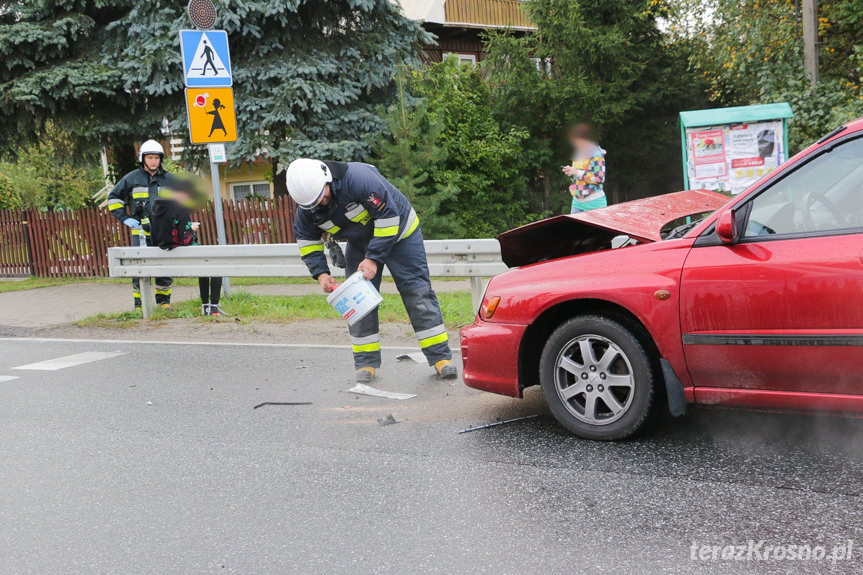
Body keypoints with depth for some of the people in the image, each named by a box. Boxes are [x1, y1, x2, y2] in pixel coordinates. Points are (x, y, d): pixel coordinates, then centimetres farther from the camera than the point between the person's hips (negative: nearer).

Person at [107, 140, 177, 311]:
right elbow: (114, 198, 14)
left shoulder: (169, 179, 13)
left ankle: (164, 301, 15)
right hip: (141, 231, -2)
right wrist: (125, 218, 3)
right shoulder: (132, 178, 7)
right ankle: (139, 304, 1)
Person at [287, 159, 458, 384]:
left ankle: (441, 357, -4)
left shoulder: (358, 177, -36)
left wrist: (373, 258, -32)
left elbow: (388, 216, -32)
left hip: (396, 230, -5)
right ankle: (366, 362, 5)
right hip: (360, 244, 5)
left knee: (418, 292, -8)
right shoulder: (307, 209, -15)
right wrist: (321, 273, -14)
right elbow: (307, 241, 0)